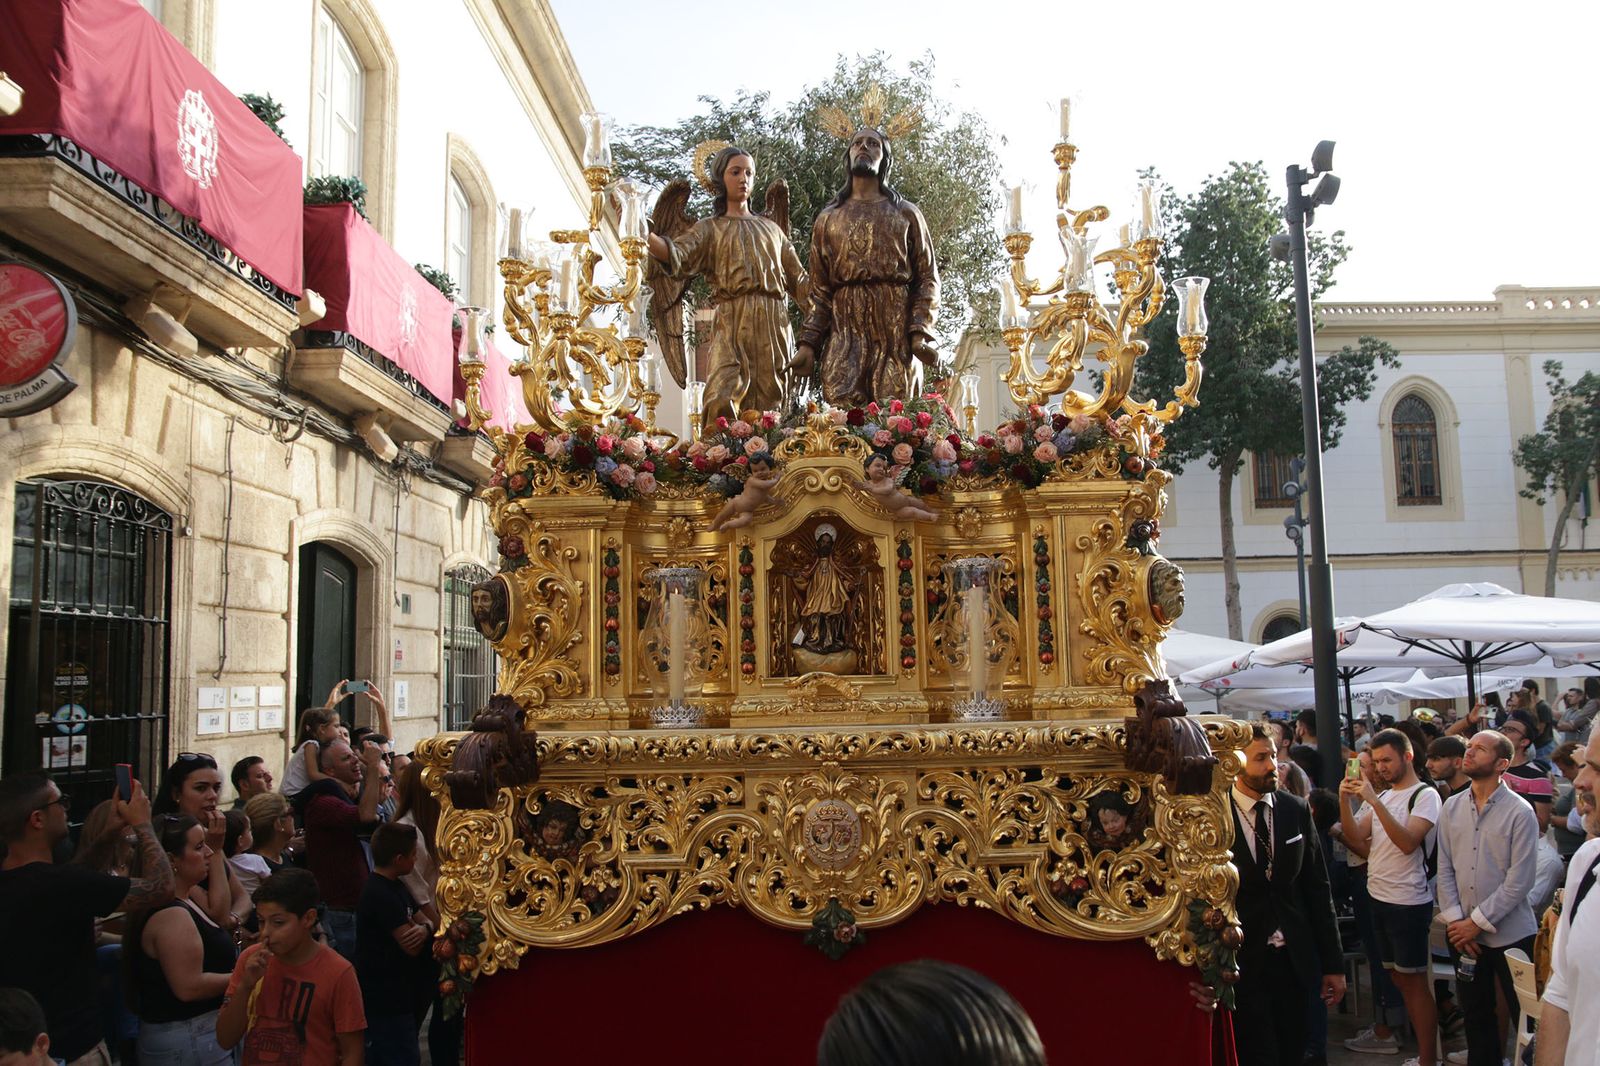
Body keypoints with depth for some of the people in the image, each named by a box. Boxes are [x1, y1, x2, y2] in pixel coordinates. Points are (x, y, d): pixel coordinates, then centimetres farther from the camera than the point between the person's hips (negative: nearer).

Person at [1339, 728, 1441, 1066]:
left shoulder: (1425, 795, -10)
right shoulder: (1382, 796, 13)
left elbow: (1407, 842, -24)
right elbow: (1356, 838, 5)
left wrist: (1374, 801, -29)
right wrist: (1344, 800, -8)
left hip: (1408, 902, -8)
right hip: (1379, 897, 8)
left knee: (1414, 980, -1)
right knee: (1398, 977, 14)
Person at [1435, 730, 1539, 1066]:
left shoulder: (1519, 812, -11)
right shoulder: (1452, 808, 4)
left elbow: (1519, 880, -14)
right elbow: (1444, 870, 4)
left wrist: (1478, 922, -14)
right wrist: (1455, 921, -6)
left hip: (1510, 934, -4)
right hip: (1463, 933, 5)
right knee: (1476, 1014, 15)